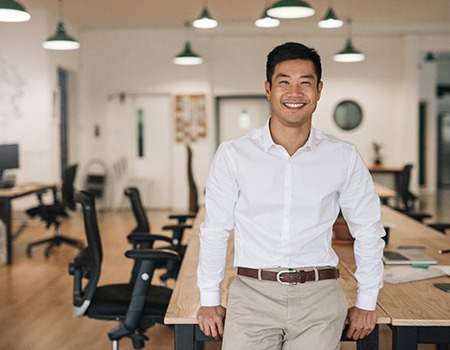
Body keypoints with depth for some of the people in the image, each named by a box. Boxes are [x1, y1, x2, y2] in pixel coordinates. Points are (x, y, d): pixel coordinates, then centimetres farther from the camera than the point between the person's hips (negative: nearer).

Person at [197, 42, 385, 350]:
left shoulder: (344, 158, 0)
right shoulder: (233, 154, -3)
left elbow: (368, 230, 10)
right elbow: (215, 231, 4)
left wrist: (366, 303, 10)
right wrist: (210, 300, 7)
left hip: (319, 299, 1)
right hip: (253, 293, 0)